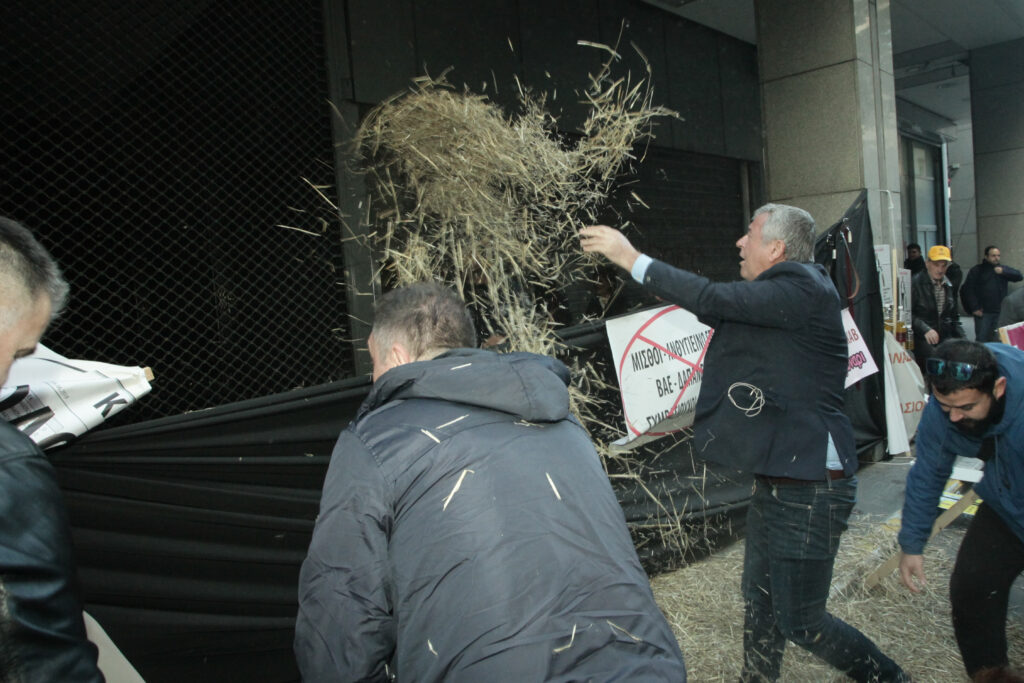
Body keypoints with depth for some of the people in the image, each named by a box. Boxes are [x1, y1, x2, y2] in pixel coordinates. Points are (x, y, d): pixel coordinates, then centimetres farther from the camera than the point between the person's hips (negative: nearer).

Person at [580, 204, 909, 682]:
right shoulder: (782, 293, 12)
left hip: (810, 485, -10)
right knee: (760, 602, 21)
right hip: (777, 478, 10)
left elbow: (714, 300, -27)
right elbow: (716, 311, 15)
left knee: (801, 623, 4)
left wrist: (632, 258, -19)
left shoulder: (803, 290, -18)